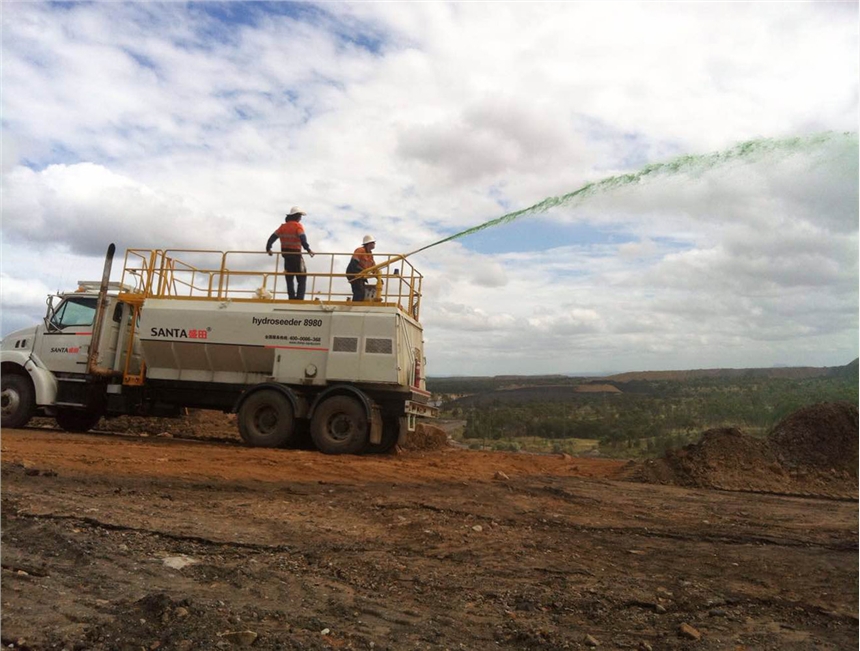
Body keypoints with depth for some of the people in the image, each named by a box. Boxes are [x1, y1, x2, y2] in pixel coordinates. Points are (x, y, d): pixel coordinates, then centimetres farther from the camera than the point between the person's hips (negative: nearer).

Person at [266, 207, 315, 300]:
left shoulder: (283, 226, 10)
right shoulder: (298, 226, -7)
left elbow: (273, 237, 8)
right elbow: (302, 238, -23)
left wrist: (268, 248, 16)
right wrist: (308, 249, -31)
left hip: (285, 254, 6)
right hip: (296, 254, -6)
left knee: (289, 278, 14)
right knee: (302, 278, -1)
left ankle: (292, 298, 13)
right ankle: (299, 298, -12)